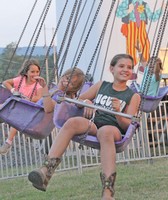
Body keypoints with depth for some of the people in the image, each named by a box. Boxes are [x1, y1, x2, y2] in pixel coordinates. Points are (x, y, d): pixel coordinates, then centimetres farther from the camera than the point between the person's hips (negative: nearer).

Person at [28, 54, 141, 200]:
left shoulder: (133, 96, 15)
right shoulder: (101, 85, 24)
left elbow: (127, 126, 5)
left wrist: (118, 113, -15)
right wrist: (86, 102, 5)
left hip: (115, 130, -3)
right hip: (93, 124, 3)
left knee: (105, 131, -41)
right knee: (72, 122, -32)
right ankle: (46, 172, -46)